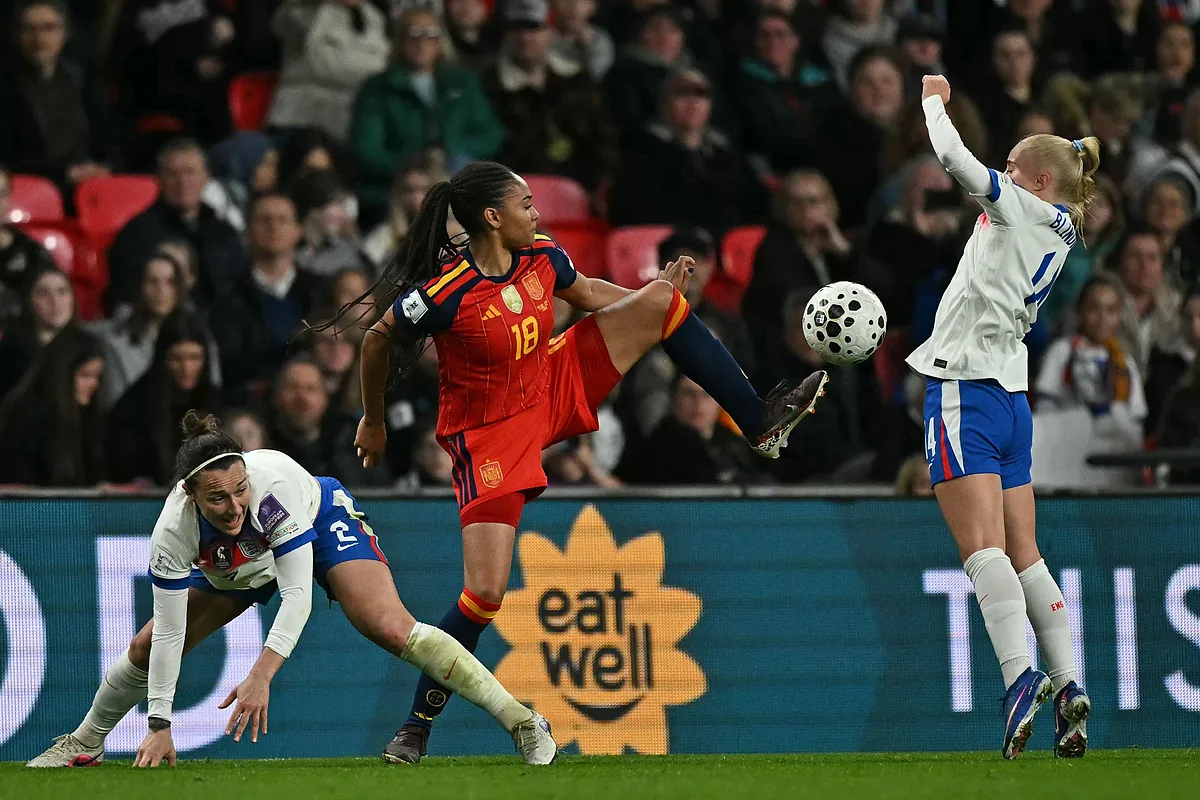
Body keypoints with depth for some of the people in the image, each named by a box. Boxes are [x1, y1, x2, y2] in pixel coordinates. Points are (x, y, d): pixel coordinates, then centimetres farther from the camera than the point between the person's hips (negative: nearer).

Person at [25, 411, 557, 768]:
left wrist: (261, 676, -48)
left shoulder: (277, 482, -42)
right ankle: (85, 743, 31)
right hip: (236, 568, 4)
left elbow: (297, 594, -39)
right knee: (147, 647, 1)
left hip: (323, 522, -4)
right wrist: (159, 726, -28)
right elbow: (169, 633, -26)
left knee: (390, 627, -25)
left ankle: (521, 722, -21)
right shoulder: (174, 531, -33)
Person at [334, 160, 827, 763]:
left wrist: (660, 287, 14)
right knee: (485, 594, -15)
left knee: (663, 300, 0)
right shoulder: (445, 293, -28)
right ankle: (418, 725, 3)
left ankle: (760, 424, 10)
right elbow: (378, 341, -11)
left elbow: (587, 292, 15)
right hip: (489, 435, -7)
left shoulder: (542, 257, -10)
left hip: (555, 392, 7)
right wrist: (374, 421, 2)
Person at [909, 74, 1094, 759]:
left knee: (984, 548, -18)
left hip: (966, 388, -8)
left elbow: (955, 159, -9)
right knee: (1024, 554, 8)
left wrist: (933, 99, 8)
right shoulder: (1060, 236, 18)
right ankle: (1068, 686, -1)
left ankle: (1019, 676, -32)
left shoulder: (1024, 208, -3)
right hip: (1012, 394, 9)